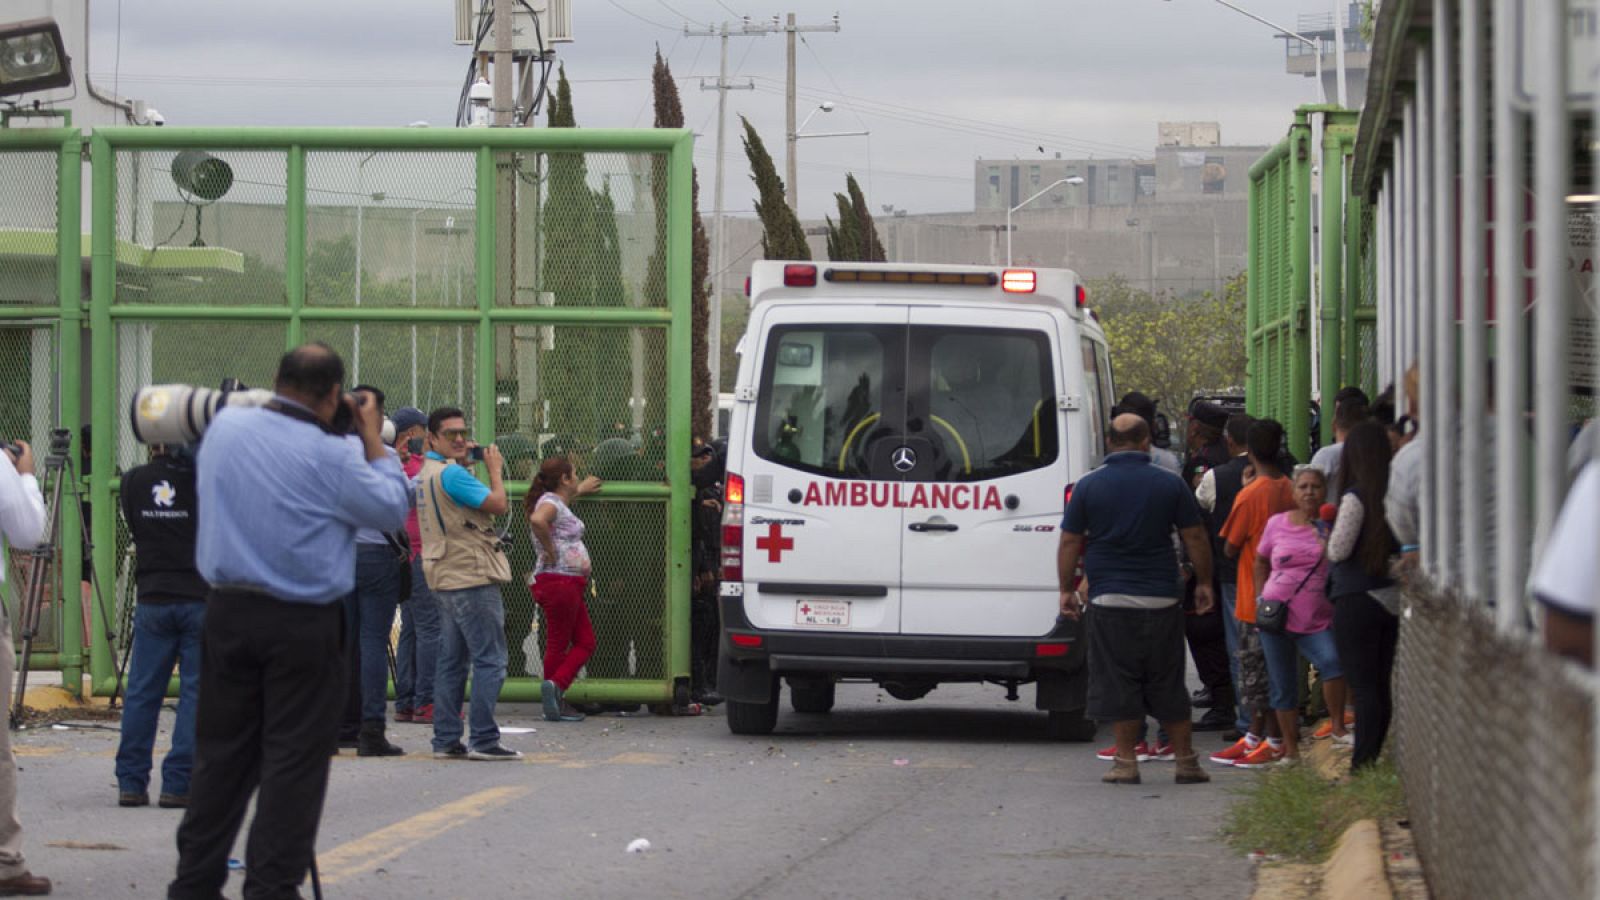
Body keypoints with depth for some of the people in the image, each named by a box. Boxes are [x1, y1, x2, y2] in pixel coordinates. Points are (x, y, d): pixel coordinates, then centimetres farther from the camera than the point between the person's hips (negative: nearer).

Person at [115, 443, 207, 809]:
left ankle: (131, 782, 9)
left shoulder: (133, 482, 0)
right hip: (201, 597, -3)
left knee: (142, 692, 9)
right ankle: (177, 784, -2)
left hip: (152, 600, 3)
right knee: (196, 692, 2)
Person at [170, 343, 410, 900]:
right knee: (294, 759, 2)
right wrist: (373, 440, 6)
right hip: (303, 624, -5)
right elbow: (392, 509, -2)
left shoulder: (224, 429, 2)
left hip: (227, 609, 5)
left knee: (221, 752, 13)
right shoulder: (331, 456, -14)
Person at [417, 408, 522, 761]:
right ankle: (484, 740, -11)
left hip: (447, 579, 10)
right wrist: (495, 469, -2)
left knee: (451, 661, 12)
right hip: (472, 578, -10)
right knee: (490, 659, -8)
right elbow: (498, 504, -18)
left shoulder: (428, 473, 15)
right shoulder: (450, 473, -16)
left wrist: (465, 462, 16)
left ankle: (446, 739, 12)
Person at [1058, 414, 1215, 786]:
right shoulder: (1170, 484, 1)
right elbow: (1195, 538, 4)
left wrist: (1067, 589, 12)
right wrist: (1204, 583, 16)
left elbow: (1069, 543, 2)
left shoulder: (1089, 486, 0)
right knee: (1167, 683, 9)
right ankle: (1185, 761, 12)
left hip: (1109, 600, -1)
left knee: (1118, 683, 4)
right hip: (1161, 601, 1)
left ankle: (1126, 761, 3)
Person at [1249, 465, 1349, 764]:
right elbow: (1261, 562, 17)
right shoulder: (1277, 524, 5)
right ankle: (1291, 750, 18)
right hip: (1278, 615, 1)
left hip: (1317, 619, -1)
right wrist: (1263, 597, 9)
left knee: (1332, 661, -28)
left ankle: (1337, 728, -12)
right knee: (1283, 686, 6)